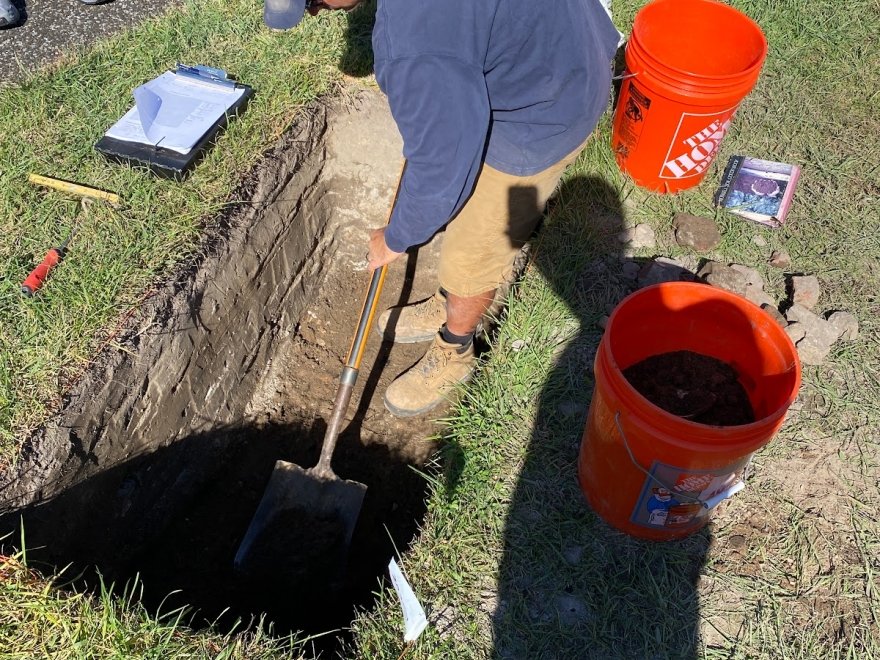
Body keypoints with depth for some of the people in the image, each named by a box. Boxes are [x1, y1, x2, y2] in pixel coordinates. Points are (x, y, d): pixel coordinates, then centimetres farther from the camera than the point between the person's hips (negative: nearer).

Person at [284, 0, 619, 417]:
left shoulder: (414, 47, -37)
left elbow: (439, 169, -25)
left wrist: (394, 239, -6)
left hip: (543, 116, -9)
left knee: (471, 252, 7)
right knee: (464, 209, 25)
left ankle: (453, 357, 33)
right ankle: (449, 305, 48)